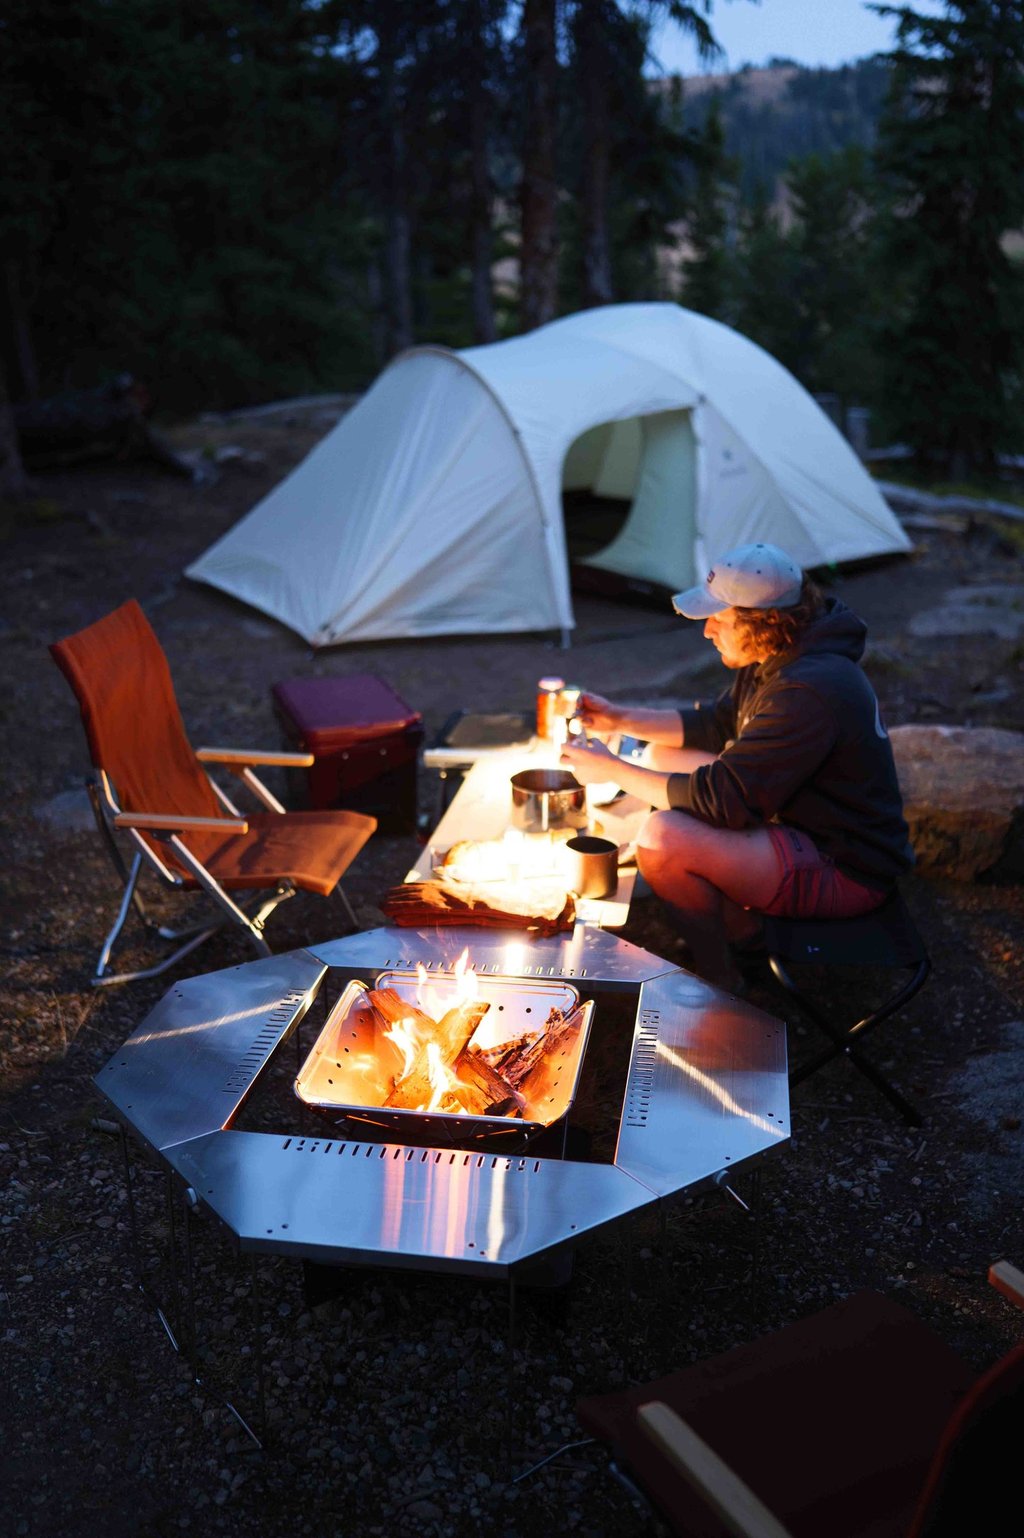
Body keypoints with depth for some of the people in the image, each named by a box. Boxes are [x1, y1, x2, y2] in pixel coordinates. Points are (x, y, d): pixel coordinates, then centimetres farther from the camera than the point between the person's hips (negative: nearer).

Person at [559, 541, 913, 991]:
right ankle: (736, 919, 15)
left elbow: (721, 800, -28)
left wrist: (614, 771, -19)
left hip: (844, 870, -10)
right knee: (660, 757, 11)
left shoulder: (809, 692, -30)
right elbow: (716, 724, 16)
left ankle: (719, 977, -2)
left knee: (660, 839, -28)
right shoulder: (784, 657, 1)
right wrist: (620, 718, 6)